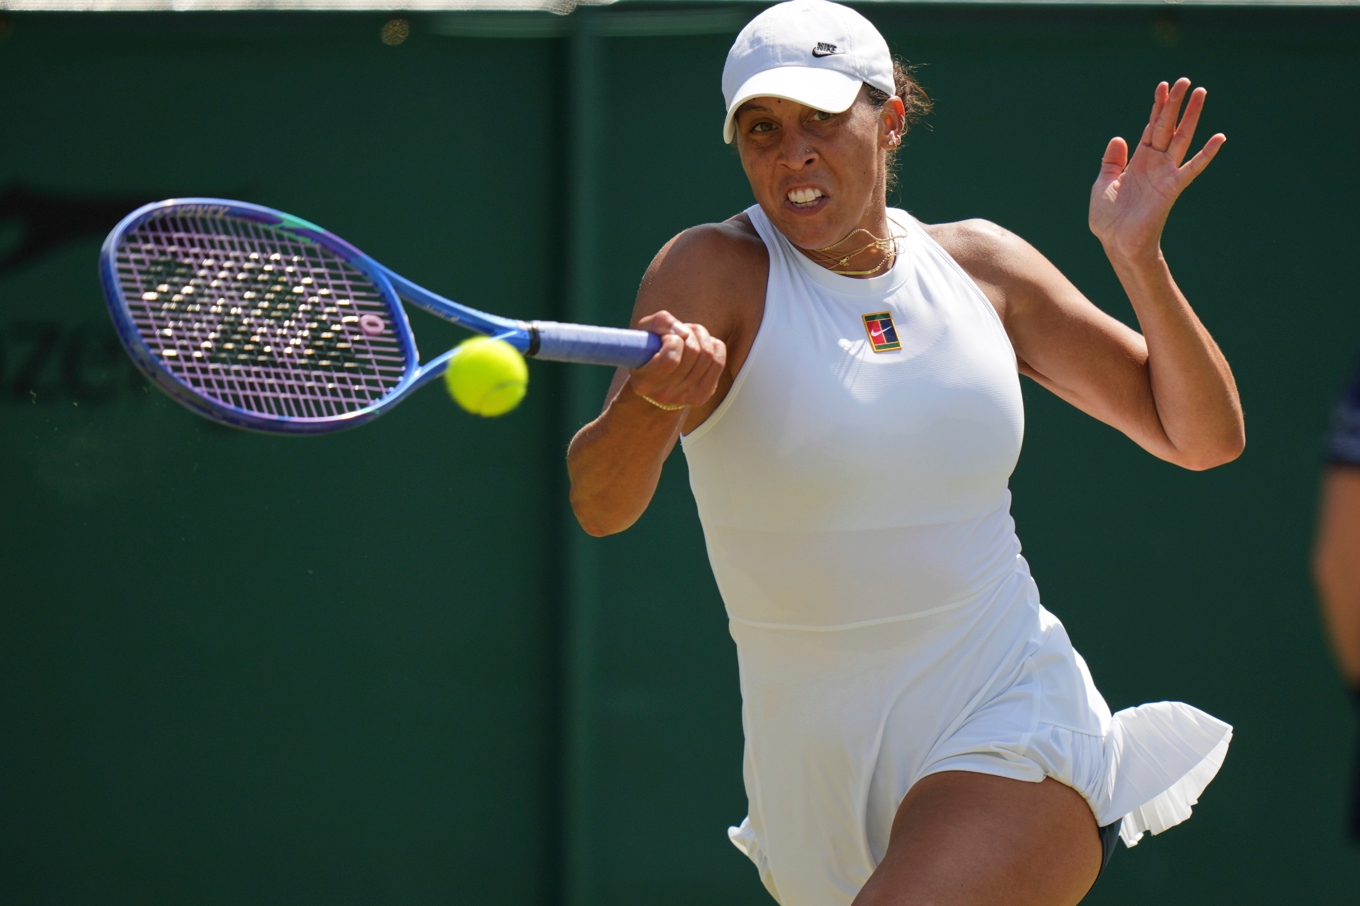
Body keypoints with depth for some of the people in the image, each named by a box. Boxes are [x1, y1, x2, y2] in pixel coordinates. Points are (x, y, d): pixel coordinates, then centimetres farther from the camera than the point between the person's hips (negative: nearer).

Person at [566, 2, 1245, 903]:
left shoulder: (978, 263, 5)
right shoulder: (714, 272, -6)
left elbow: (1203, 437, 9)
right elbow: (600, 505, -20)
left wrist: (1138, 259, -6)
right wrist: (652, 397, -42)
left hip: (1010, 734, 0)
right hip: (818, 783, 1)